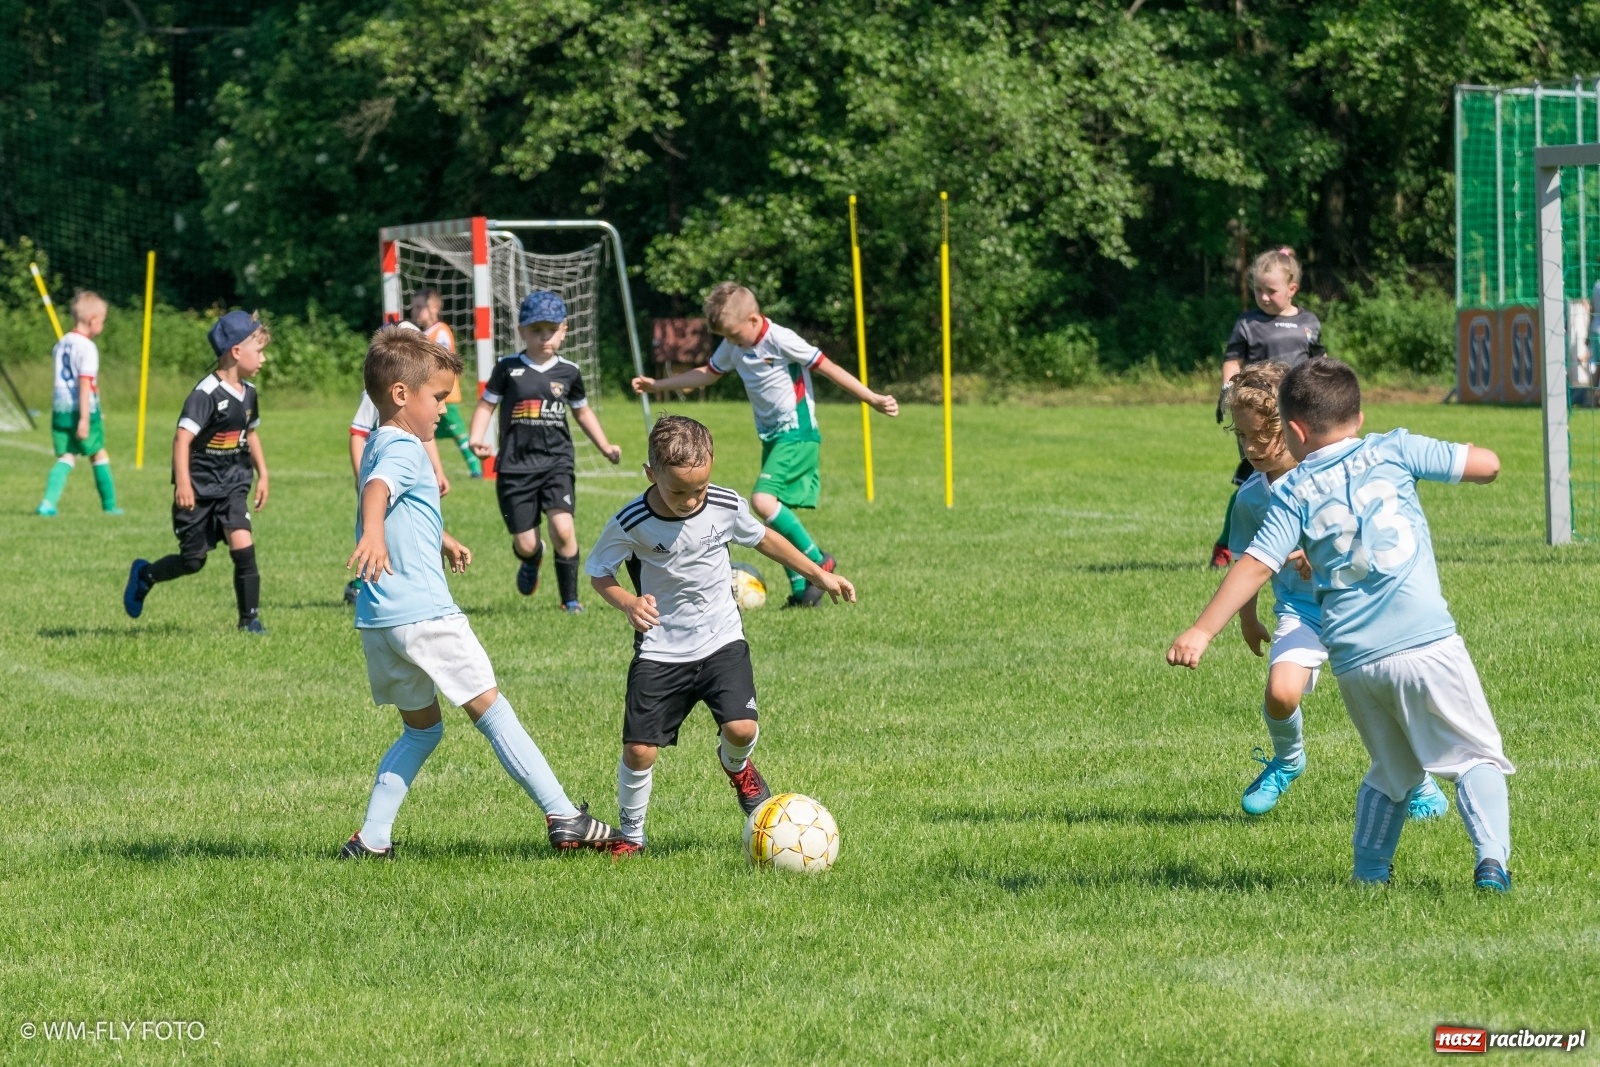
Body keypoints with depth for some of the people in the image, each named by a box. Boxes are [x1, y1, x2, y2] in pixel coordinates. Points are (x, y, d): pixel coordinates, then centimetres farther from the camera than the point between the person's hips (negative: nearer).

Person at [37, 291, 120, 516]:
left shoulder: (61, 344, 11)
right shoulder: (88, 347, -13)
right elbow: (85, 384, -20)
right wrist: (84, 418, -22)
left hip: (60, 410, 6)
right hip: (83, 411, -6)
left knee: (65, 457, 5)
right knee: (99, 455, 11)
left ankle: (48, 501, -16)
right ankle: (109, 504, 21)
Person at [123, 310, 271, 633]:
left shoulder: (247, 393, 5)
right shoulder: (207, 394, -20)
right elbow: (183, 437, -26)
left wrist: (262, 474, 22)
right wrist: (182, 483, -32)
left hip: (232, 485, 6)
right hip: (199, 488, -5)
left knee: (242, 545, -14)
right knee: (193, 561, 4)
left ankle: (250, 617, -5)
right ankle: (144, 575, 34)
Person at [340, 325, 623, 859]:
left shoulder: (380, 445, 19)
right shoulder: (404, 451, -13)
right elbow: (376, 489, -37)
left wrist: (440, 540, 56)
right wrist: (372, 533, -57)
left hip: (380, 621, 9)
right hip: (424, 614, -9)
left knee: (421, 728, 19)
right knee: (491, 710, -2)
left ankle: (371, 839, 11)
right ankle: (564, 819, 1)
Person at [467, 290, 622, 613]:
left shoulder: (568, 372, 7)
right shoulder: (508, 368, 0)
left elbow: (582, 411, 23)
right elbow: (486, 404, 4)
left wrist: (605, 446, 20)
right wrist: (476, 439, -12)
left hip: (557, 462, 1)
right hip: (516, 465, -1)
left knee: (562, 527, -21)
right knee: (525, 544, 0)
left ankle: (569, 597, -4)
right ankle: (531, 561, 41)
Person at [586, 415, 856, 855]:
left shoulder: (727, 506, -10)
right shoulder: (631, 524, -17)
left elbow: (762, 537, 11)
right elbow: (598, 572, -2)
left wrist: (818, 574, 19)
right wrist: (628, 604, -23)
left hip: (721, 638, 1)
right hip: (660, 649, -1)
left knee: (740, 727, -18)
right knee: (639, 749, -8)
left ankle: (736, 766, 20)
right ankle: (631, 835, 17)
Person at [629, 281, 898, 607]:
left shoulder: (781, 340, -17)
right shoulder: (733, 346, 7)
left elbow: (828, 368, -16)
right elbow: (708, 373, 23)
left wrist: (872, 399, -19)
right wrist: (656, 384, 24)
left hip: (797, 435, -9)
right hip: (771, 437, 9)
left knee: (763, 499, -24)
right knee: (777, 519, 5)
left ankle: (817, 561, -15)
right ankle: (801, 589, 9)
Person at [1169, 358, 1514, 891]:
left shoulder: (1293, 493, 6)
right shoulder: (1393, 450, 4)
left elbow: (1256, 565, -4)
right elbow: (1486, 464, 7)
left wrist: (1201, 632, -6)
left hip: (1352, 660, 2)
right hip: (1425, 643, -2)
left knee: (1391, 772, 23)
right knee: (1478, 757, 4)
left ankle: (1369, 873, 17)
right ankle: (1491, 860, -15)